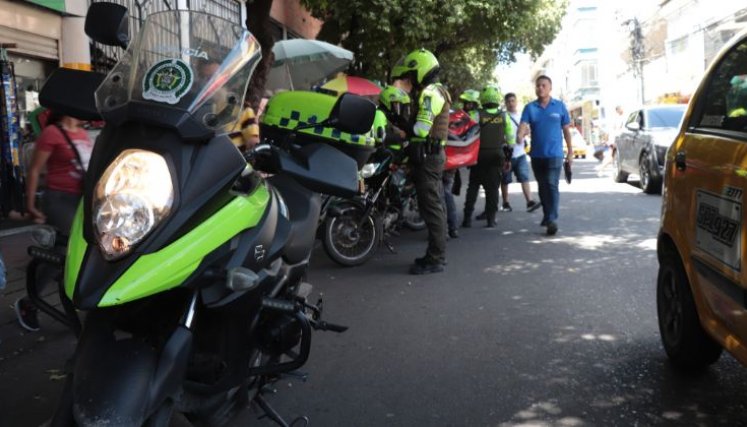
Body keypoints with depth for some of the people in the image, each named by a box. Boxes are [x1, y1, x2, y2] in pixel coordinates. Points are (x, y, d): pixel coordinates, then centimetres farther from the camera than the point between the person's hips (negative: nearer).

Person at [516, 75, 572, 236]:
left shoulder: (560, 106, 2)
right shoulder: (530, 107, 4)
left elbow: (566, 130, 6)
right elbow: (523, 124, -11)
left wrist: (570, 152, 6)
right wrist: (520, 135, -35)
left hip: (554, 154, -3)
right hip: (537, 155, 3)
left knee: (552, 186, -13)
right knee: (542, 187, 13)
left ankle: (552, 219, -17)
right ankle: (546, 215, 28)